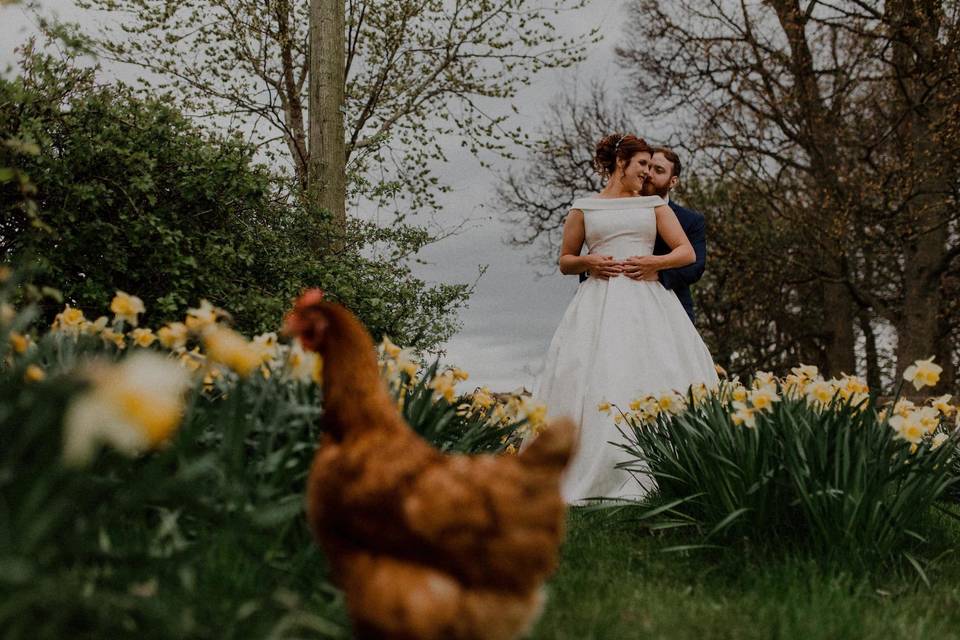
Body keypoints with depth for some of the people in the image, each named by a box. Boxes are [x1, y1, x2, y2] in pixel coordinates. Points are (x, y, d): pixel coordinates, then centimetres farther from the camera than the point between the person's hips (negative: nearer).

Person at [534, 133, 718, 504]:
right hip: (600, 304, -1)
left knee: (656, 381, -8)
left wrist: (654, 261, -6)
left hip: (648, 302, 2)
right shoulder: (584, 209, 13)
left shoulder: (654, 205, 16)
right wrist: (588, 262, -4)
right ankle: (593, 476, -9)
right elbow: (565, 262, 17)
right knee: (594, 385, -11)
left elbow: (687, 253, 11)